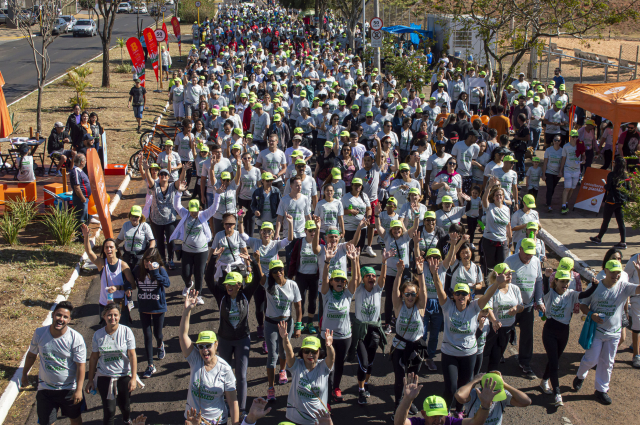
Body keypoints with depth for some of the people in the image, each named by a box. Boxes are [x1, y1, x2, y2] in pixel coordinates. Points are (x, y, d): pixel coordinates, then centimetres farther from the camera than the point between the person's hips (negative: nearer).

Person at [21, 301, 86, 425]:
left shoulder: (76, 338, -21)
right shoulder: (39, 333, -11)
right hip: (45, 388, 2)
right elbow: (31, 355, 6)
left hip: (70, 388, -2)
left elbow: (80, 365, -18)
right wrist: (24, 374, 17)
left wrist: (79, 390, -21)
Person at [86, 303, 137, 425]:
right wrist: (90, 380, 4)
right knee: (109, 410, -5)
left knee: (124, 406, 13)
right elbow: (93, 358, 2)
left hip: (124, 376, 0)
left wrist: (133, 378, -13)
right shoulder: (98, 335, -6)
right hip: (104, 377, 0)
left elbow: (132, 355, -9)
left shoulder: (126, 331, -11)